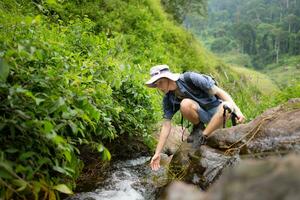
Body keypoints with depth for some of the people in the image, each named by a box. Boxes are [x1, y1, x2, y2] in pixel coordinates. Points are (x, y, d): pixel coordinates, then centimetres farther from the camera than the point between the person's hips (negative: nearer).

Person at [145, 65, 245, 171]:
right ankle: (197, 128, 0)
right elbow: (166, 126, -5)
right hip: (201, 115, 3)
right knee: (185, 104, -30)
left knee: (227, 106, -38)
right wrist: (157, 153, -7)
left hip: (216, 111, -2)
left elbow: (219, 91, -18)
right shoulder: (168, 99, -7)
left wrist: (236, 109, -26)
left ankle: (202, 138, -22)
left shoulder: (190, 78, -21)